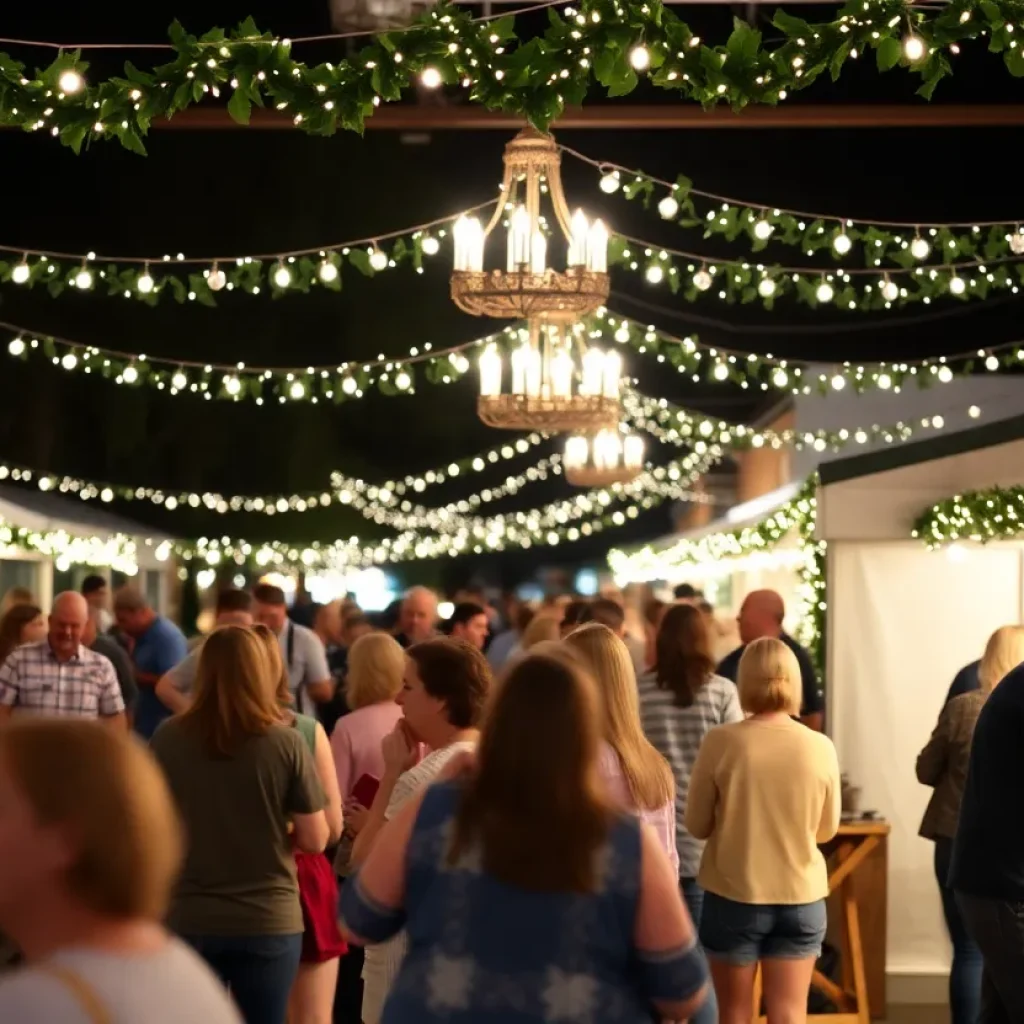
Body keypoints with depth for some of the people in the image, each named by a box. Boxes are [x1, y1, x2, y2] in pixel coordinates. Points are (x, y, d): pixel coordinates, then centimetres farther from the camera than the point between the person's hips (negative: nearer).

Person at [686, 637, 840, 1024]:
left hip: (733, 895, -1)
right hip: (801, 896, 1)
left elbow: (697, 825, -4)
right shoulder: (820, 747, -7)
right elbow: (827, 829, 6)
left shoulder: (721, 742, -13)